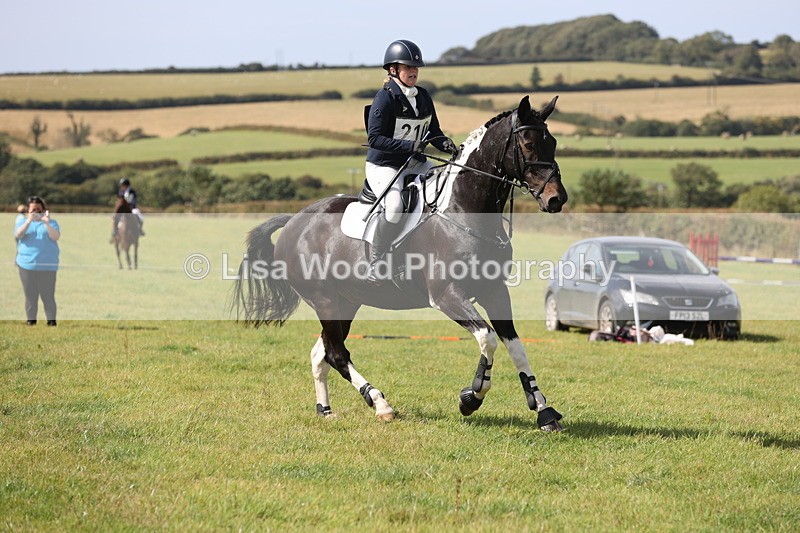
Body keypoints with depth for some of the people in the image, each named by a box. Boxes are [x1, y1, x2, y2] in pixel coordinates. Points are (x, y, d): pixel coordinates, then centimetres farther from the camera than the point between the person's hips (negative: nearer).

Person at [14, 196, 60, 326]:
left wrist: (47, 223, -22)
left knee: (48, 297, -5)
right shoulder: (22, 222, 12)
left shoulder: (51, 223, 10)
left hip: (47, 267, -1)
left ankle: (51, 323, -1)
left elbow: (56, 237, -8)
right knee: (30, 298, 3)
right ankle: (31, 323, 9)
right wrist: (28, 221, -22)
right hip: (27, 266, 1)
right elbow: (18, 235, -8)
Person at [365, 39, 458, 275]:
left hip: (415, 164, 7)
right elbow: (374, 138, -20)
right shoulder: (384, 98, -13)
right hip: (383, 166, -7)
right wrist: (409, 146, -29)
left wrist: (446, 144, -9)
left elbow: (433, 131, 15)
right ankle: (375, 264, -20)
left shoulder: (423, 97, 9)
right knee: (395, 205, -33)